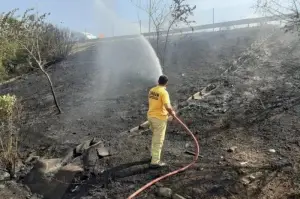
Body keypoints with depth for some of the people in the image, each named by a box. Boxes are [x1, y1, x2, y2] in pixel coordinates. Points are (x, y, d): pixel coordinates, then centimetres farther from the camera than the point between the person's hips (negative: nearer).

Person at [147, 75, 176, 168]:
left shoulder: (152, 90, 5)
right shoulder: (164, 92, -18)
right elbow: (167, 107, -27)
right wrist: (172, 113, -6)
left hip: (150, 116, 8)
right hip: (160, 118, -8)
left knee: (155, 137, 26)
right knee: (158, 140, 1)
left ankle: (153, 155, 40)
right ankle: (155, 162, 7)